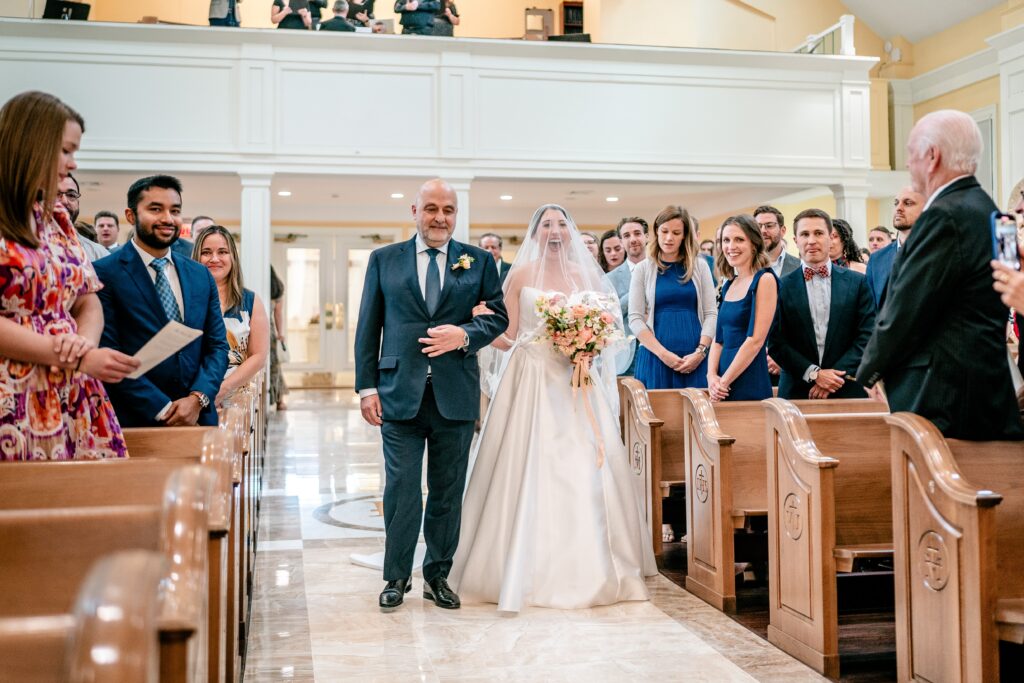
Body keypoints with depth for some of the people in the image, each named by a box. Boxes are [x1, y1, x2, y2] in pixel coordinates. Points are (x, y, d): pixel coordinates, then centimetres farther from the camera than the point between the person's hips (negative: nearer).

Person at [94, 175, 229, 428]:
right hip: (135, 423, -4)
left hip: (198, 417, 4)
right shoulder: (104, 274, -5)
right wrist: (163, 410, -14)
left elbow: (218, 346, 9)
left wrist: (197, 398, -8)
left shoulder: (202, 276, 10)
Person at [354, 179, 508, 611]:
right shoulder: (384, 260, 7)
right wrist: (367, 387, -1)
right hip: (400, 393, -1)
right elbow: (368, 328, 5)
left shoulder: (478, 261, 7)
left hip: (455, 395, 1)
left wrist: (465, 335, -14)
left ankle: (438, 576, 24)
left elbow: (499, 316, 6)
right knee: (401, 487, 2)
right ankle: (397, 577, 17)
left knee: (448, 491, 9)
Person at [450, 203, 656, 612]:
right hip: (531, 380, -2)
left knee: (584, 469, -1)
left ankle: (589, 569, 12)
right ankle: (529, 569, 7)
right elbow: (507, 336, 2)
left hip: (577, 382, 2)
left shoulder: (587, 276, 10)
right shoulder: (521, 275, 3)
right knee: (529, 469, -4)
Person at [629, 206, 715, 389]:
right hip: (655, 357, -1)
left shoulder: (699, 266, 7)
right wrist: (663, 353, -11)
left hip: (695, 359, 1)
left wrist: (700, 352, -9)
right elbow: (635, 319, -1)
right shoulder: (643, 269, 4)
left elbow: (711, 314, 3)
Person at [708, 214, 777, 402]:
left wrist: (724, 381, -12)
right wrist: (712, 376, -4)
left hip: (750, 386, -6)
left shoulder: (765, 280, -9)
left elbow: (755, 340, -15)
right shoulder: (728, 285, 12)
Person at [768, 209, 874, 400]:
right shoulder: (781, 287, 2)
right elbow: (776, 343, -2)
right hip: (797, 392, -1)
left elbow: (866, 336, 1)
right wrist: (814, 373, -11)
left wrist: (837, 374, -10)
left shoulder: (857, 282, 5)